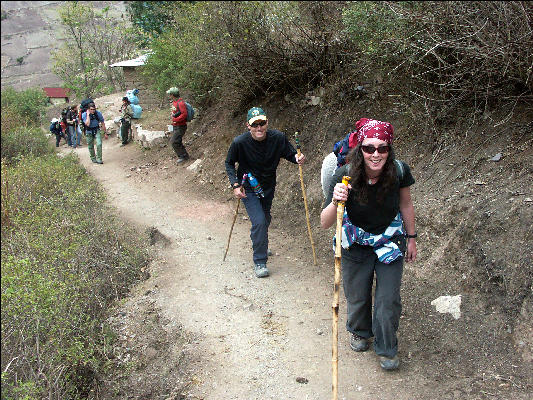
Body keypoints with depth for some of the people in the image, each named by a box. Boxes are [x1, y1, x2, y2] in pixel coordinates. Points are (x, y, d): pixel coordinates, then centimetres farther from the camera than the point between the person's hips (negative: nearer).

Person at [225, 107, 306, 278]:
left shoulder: (278, 138, -18)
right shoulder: (240, 142, -23)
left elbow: (290, 154, -4)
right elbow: (229, 163, -8)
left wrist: (297, 158, -28)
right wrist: (235, 185, -18)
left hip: (268, 186, 4)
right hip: (248, 188, -4)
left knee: (265, 219, 21)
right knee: (259, 221, -16)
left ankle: (261, 247, 50)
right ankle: (259, 262, -2)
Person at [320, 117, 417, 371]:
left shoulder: (399, 171, -22)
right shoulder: (345, 176, -28)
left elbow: (406, 204, -1)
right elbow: (325, 224, -28)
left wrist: (411, 238, 8)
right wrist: (335, 202, -48)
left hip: (390, 241, 1)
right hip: (356, 243, -1)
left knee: (388, 300, 3)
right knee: (357, 297, 14)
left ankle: (386, 349, 30)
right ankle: (360, 333, 48)